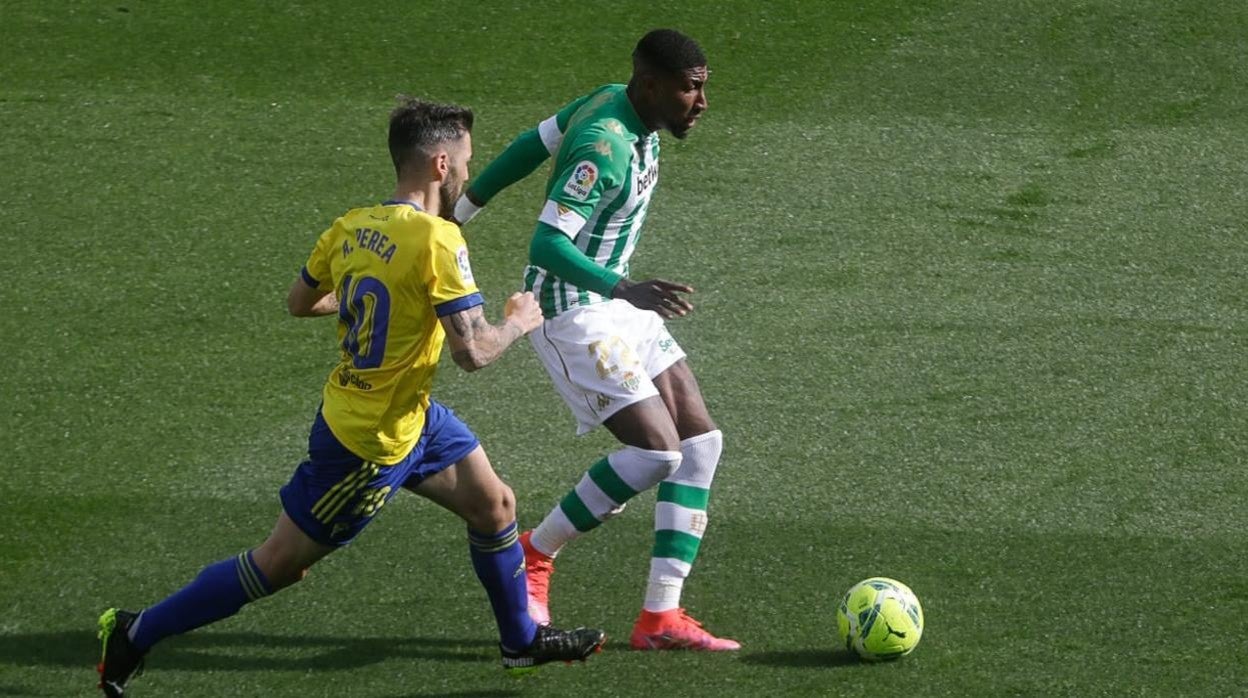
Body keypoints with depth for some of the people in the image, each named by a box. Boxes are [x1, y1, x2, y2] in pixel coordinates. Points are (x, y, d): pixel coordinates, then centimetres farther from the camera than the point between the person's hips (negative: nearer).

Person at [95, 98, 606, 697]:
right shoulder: (437, 241, -27)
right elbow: (473, 352, -28)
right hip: (372, 443, -9)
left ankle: (523, 642, 34)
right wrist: (519, 322, -8)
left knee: (494, 506, 17)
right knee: (278, 564, 4)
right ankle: (137, 633, 13)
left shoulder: (350, 228, -3)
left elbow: (299, 302, 13)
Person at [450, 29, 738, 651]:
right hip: (572, 313, -10)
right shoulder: (604, 147, -26)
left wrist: (460, 211, 26)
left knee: (700, 440, 2)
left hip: (616, 303, 10)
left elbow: (530, 146, 15)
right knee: (657, 450, -18)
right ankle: (533, 555, 2)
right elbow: (547, 245, -33)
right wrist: (627, 290, -44)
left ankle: (661, 617, 1)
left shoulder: (617, 105, 3)